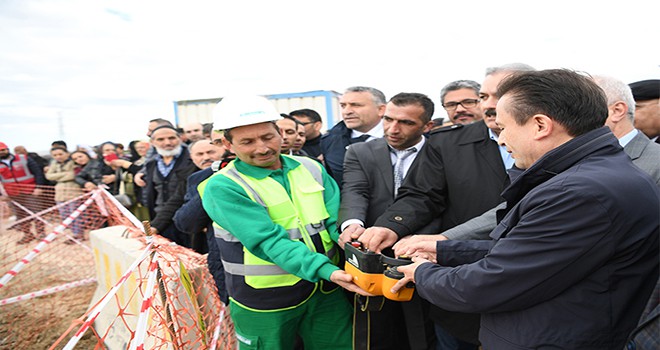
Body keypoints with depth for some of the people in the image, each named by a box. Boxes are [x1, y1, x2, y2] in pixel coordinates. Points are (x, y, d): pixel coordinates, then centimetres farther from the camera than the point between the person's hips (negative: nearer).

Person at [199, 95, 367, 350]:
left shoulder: (311, 169, 1)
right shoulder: (222, 187, -14)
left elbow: (337, 220, -5)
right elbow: (270, 241, -23)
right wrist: (327, 270, -33)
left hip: (326, 291, 4)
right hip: (264, 300, -3)